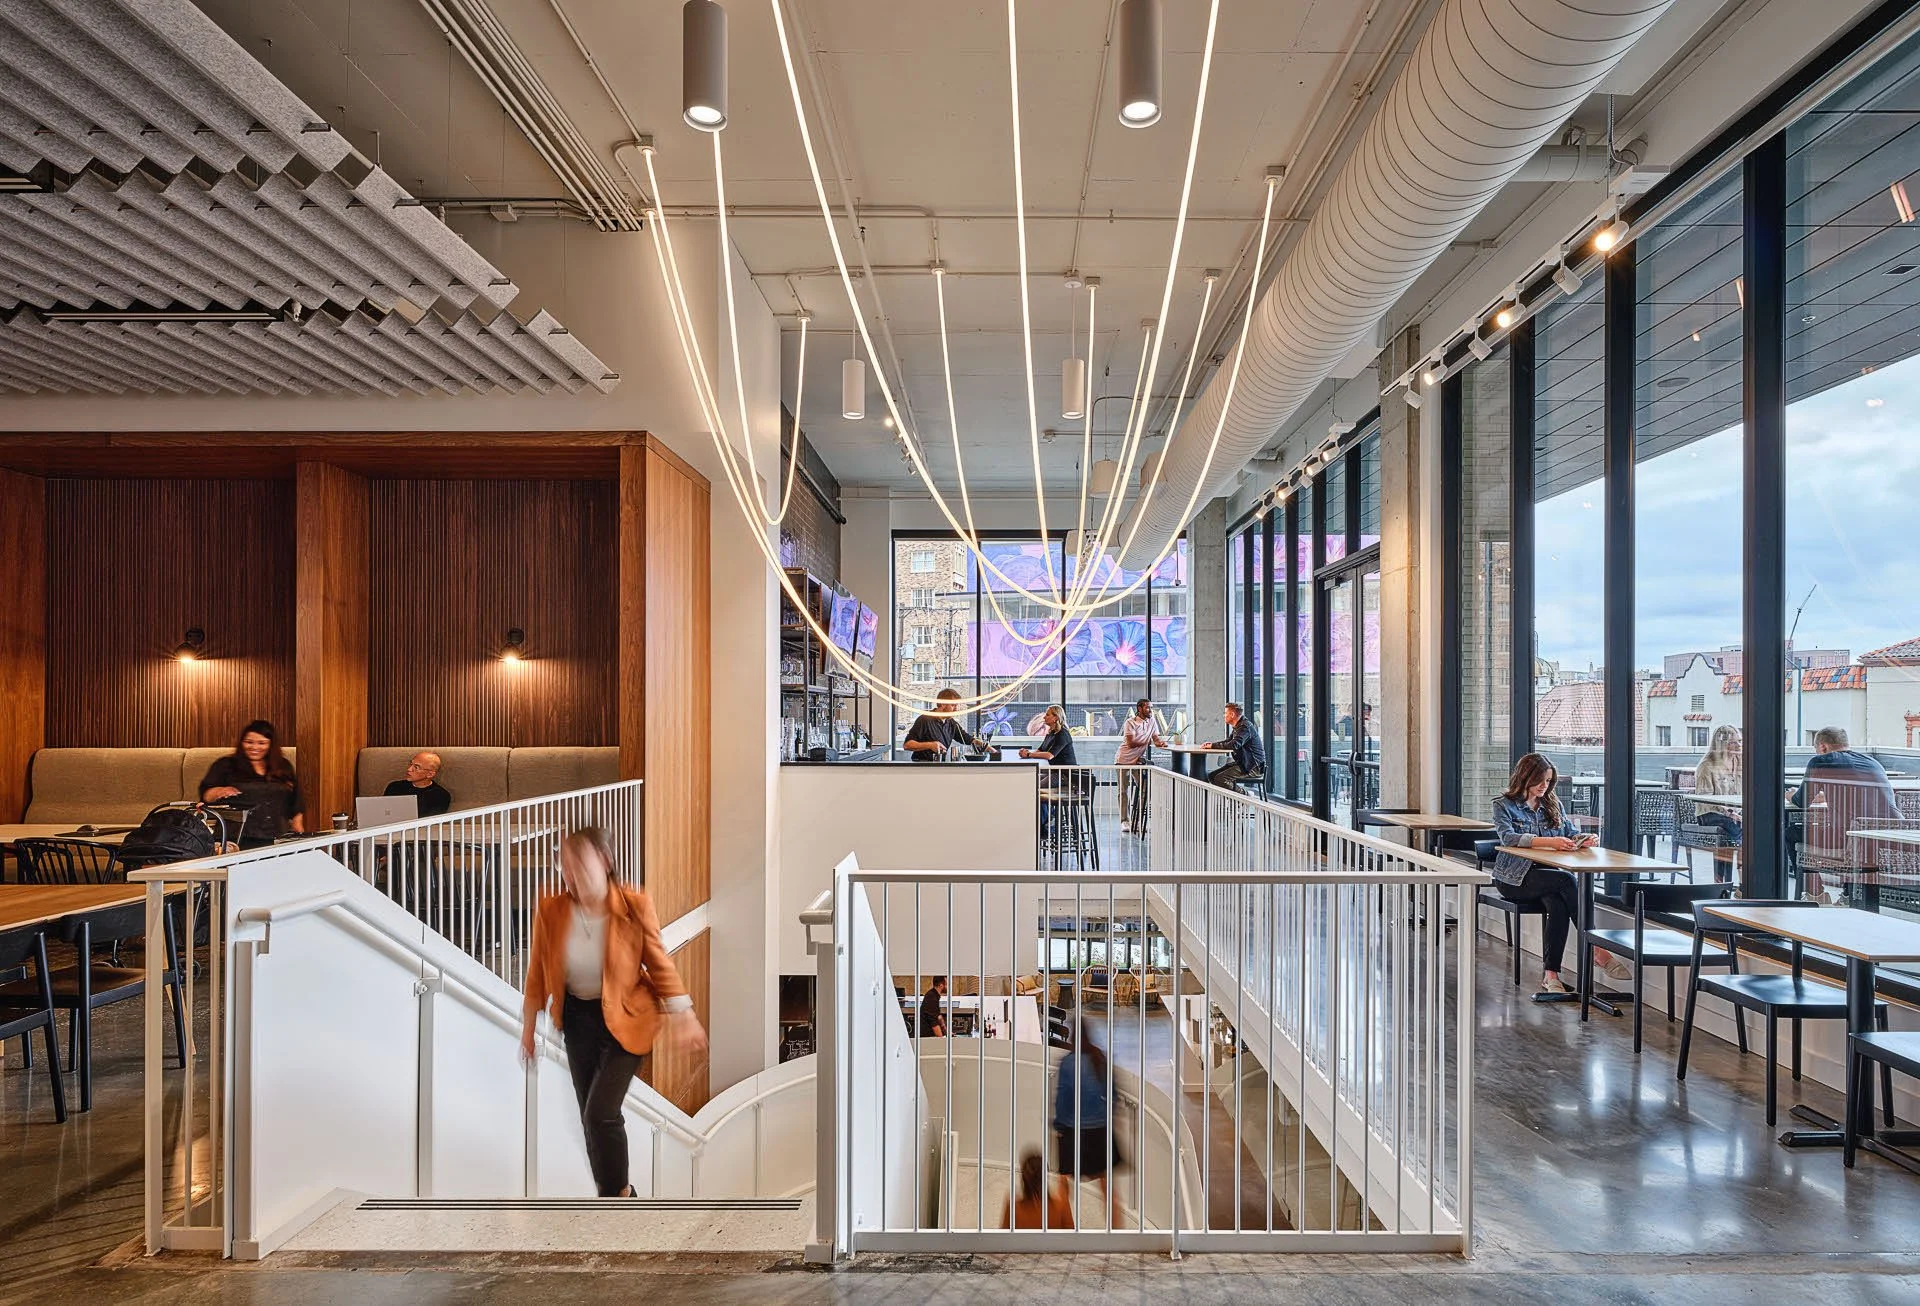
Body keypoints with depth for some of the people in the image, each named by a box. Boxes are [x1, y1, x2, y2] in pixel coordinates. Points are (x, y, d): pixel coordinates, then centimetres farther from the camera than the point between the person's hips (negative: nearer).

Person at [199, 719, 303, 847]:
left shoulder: (284, 768, 20)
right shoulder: (225, 765, 12)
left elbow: (295, 808, 23)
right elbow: (205, 794, 1)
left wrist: (300, 836, 15)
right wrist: (219, 792, -21)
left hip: (279, 837, 2)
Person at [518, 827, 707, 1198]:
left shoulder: (635, 905, -22)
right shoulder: (551, 910, -15)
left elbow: (659, 963, -9)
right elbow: (538, 973, -1)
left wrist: (684, 1019, -8)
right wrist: (527, 1030, 6)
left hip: (625, 1018, -4)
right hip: (578, 1018, 4)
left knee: (601, 1112, -12)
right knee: (591, 1116, 13)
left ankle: (618, 1193, 14)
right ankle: (610, 1191, 35)